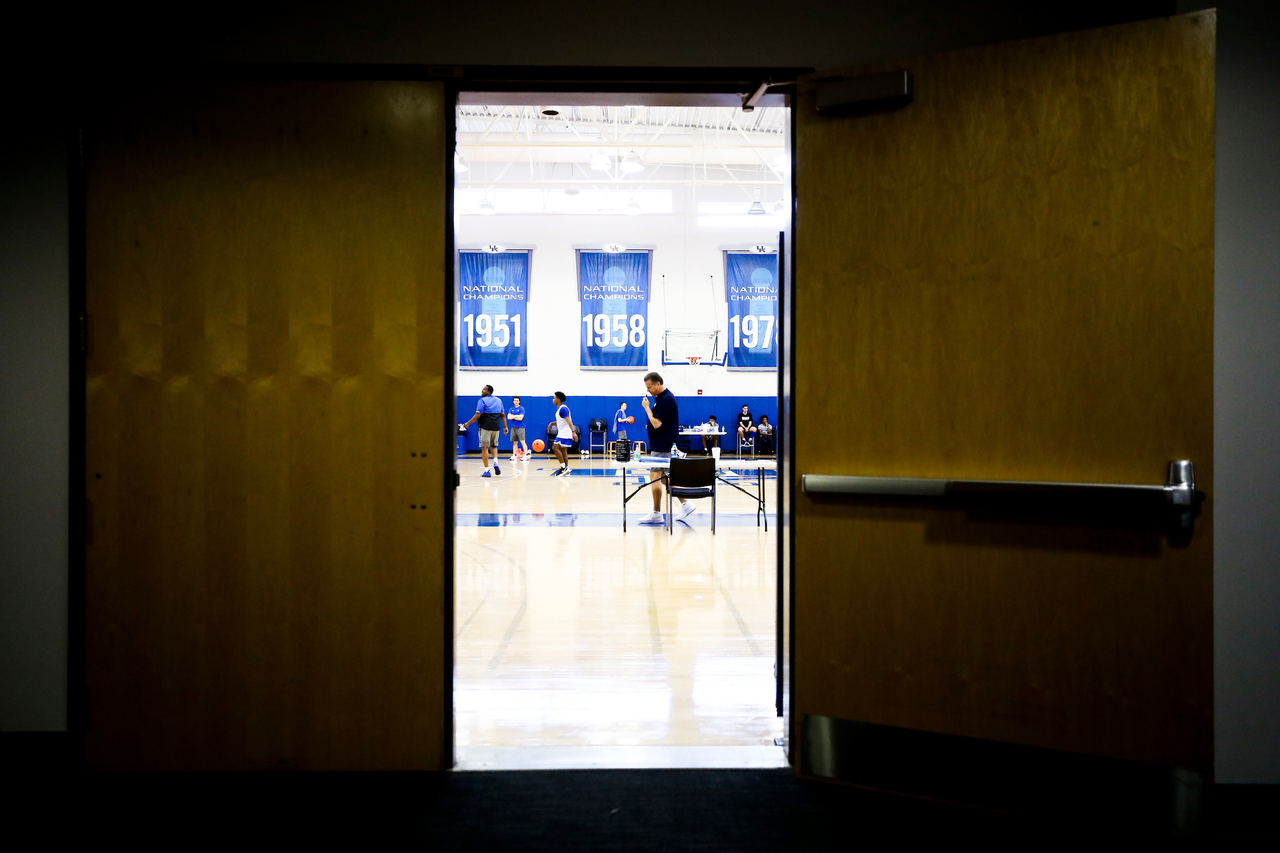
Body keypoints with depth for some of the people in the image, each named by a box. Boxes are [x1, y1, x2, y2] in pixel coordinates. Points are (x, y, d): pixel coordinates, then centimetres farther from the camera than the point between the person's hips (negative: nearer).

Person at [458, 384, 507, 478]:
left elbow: (477, 416, -13)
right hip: (496, 427, 5)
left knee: (484, 448, 0)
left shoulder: (482, 401, -7)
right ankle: (495, 462, -4)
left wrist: (467, 424, -4)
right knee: (494, 446, 21)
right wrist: (505, 427, 16)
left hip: (485, 427, -5)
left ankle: (487, 470, -2)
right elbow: (502, 415, 12)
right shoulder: (498, 400, 12)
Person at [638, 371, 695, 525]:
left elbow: (656, 423, -24)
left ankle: (656, 514, -1)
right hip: (660, 444, 10)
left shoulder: (666, 400, -20)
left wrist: (647, 407, -15)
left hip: (662, 446, -10)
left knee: (655, 476, -6)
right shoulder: (663, 397, 12)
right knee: (664, 476, 13)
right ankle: (685, 505, 16)